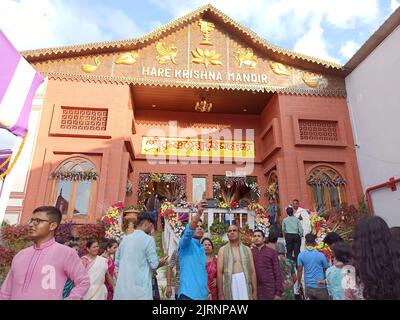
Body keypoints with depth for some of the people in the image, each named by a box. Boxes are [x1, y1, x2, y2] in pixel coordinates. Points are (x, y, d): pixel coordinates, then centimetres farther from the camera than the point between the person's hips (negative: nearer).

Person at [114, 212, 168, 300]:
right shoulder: (148, 239, -10)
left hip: (122, 290, 6)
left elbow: (117, 263, 16)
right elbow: (154, 264, -9)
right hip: (140, 289, -6)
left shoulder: (125, 239, 8)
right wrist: (161, 262, 11)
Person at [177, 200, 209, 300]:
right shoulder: (185, 244, -5)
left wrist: (207, 292, 15)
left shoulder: (201, 248, 16)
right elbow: (188, 231, -27)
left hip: (202, 295, 7)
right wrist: (199, 213, -42)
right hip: (188, 294, -7)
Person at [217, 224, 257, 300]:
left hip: (245, 283, 2)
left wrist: (255, 291, 3)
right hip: (230, 284, -1)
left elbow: (253, 271, 7)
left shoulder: (247, 249, 9)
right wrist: (220, 293, -5)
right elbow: (220, 273, -1)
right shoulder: (222, 250, 2)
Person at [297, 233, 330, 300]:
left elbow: (299, 271, -5)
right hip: (320, 286, -2)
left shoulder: (301, 255, -6)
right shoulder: (321, 255, -10)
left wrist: (299, 283, 7)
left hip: (309, 287, 2)